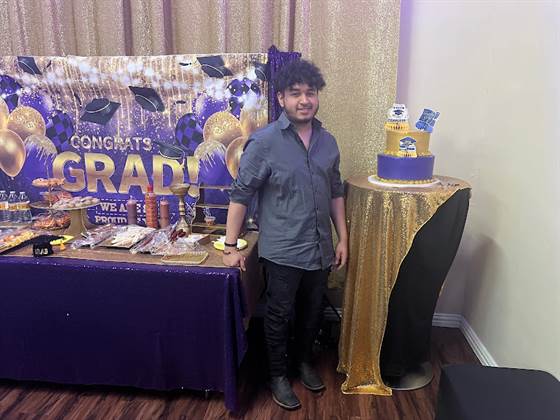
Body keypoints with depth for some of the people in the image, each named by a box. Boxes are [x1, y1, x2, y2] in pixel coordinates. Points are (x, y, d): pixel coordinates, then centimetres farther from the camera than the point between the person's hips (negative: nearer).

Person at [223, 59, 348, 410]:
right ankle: (279, 375, 33)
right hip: (283, 250, -5)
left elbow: (336, 193, 11)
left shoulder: (328, 141, 3)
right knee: (280, 315, 11)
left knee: (313, 312, 19)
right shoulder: (264, 142, -13)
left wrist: (343, 238, 9)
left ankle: (304, 360, 44)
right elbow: (241, 195, -10)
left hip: (320, 248, 5)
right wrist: (231, 246, -10)